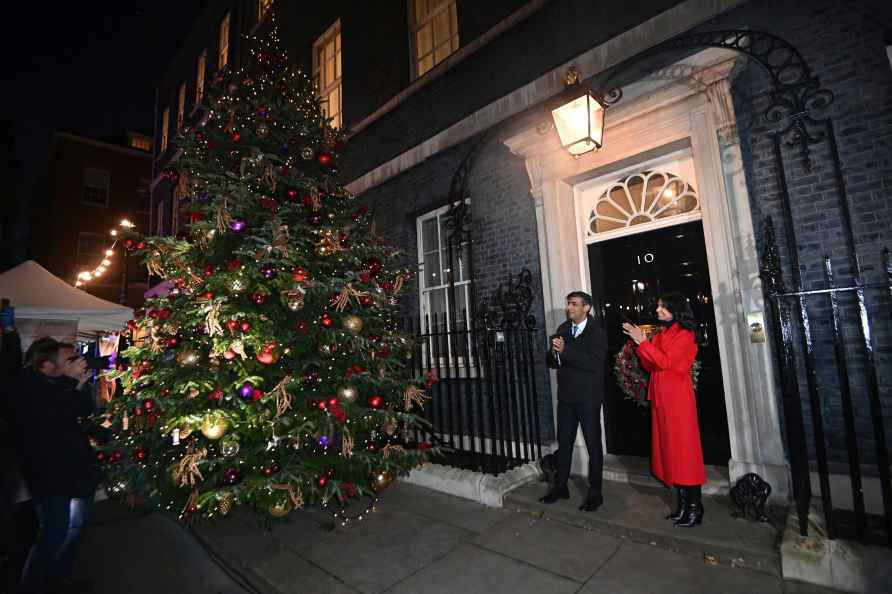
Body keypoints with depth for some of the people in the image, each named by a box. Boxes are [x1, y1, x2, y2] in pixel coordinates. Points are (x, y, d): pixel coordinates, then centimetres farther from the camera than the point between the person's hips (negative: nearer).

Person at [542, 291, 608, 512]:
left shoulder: (597, 332, -9)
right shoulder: (563, 329, 6)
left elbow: (594, 363, -24)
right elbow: (551, 362, 7)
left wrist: (565, 351, -27)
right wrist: (554, 353, -15)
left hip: (588, 398, -5)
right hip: (566, 396, 5)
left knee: (593, 445, 7)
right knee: (564, 443, 15)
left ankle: (595, 492, 21)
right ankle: (560, 486, 29)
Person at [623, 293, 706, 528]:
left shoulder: (685, 334, -6)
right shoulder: (660, 334, 15)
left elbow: (666, 362, -18)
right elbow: (649, 366, 12)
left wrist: (643, 342, -16)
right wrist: (640, 343, 0)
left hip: (677, 397, -7)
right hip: (660, 397, 7)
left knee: (684, 448, -2)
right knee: (670, 448, 9)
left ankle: (695, 507, 7)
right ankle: (683, 504, 18)